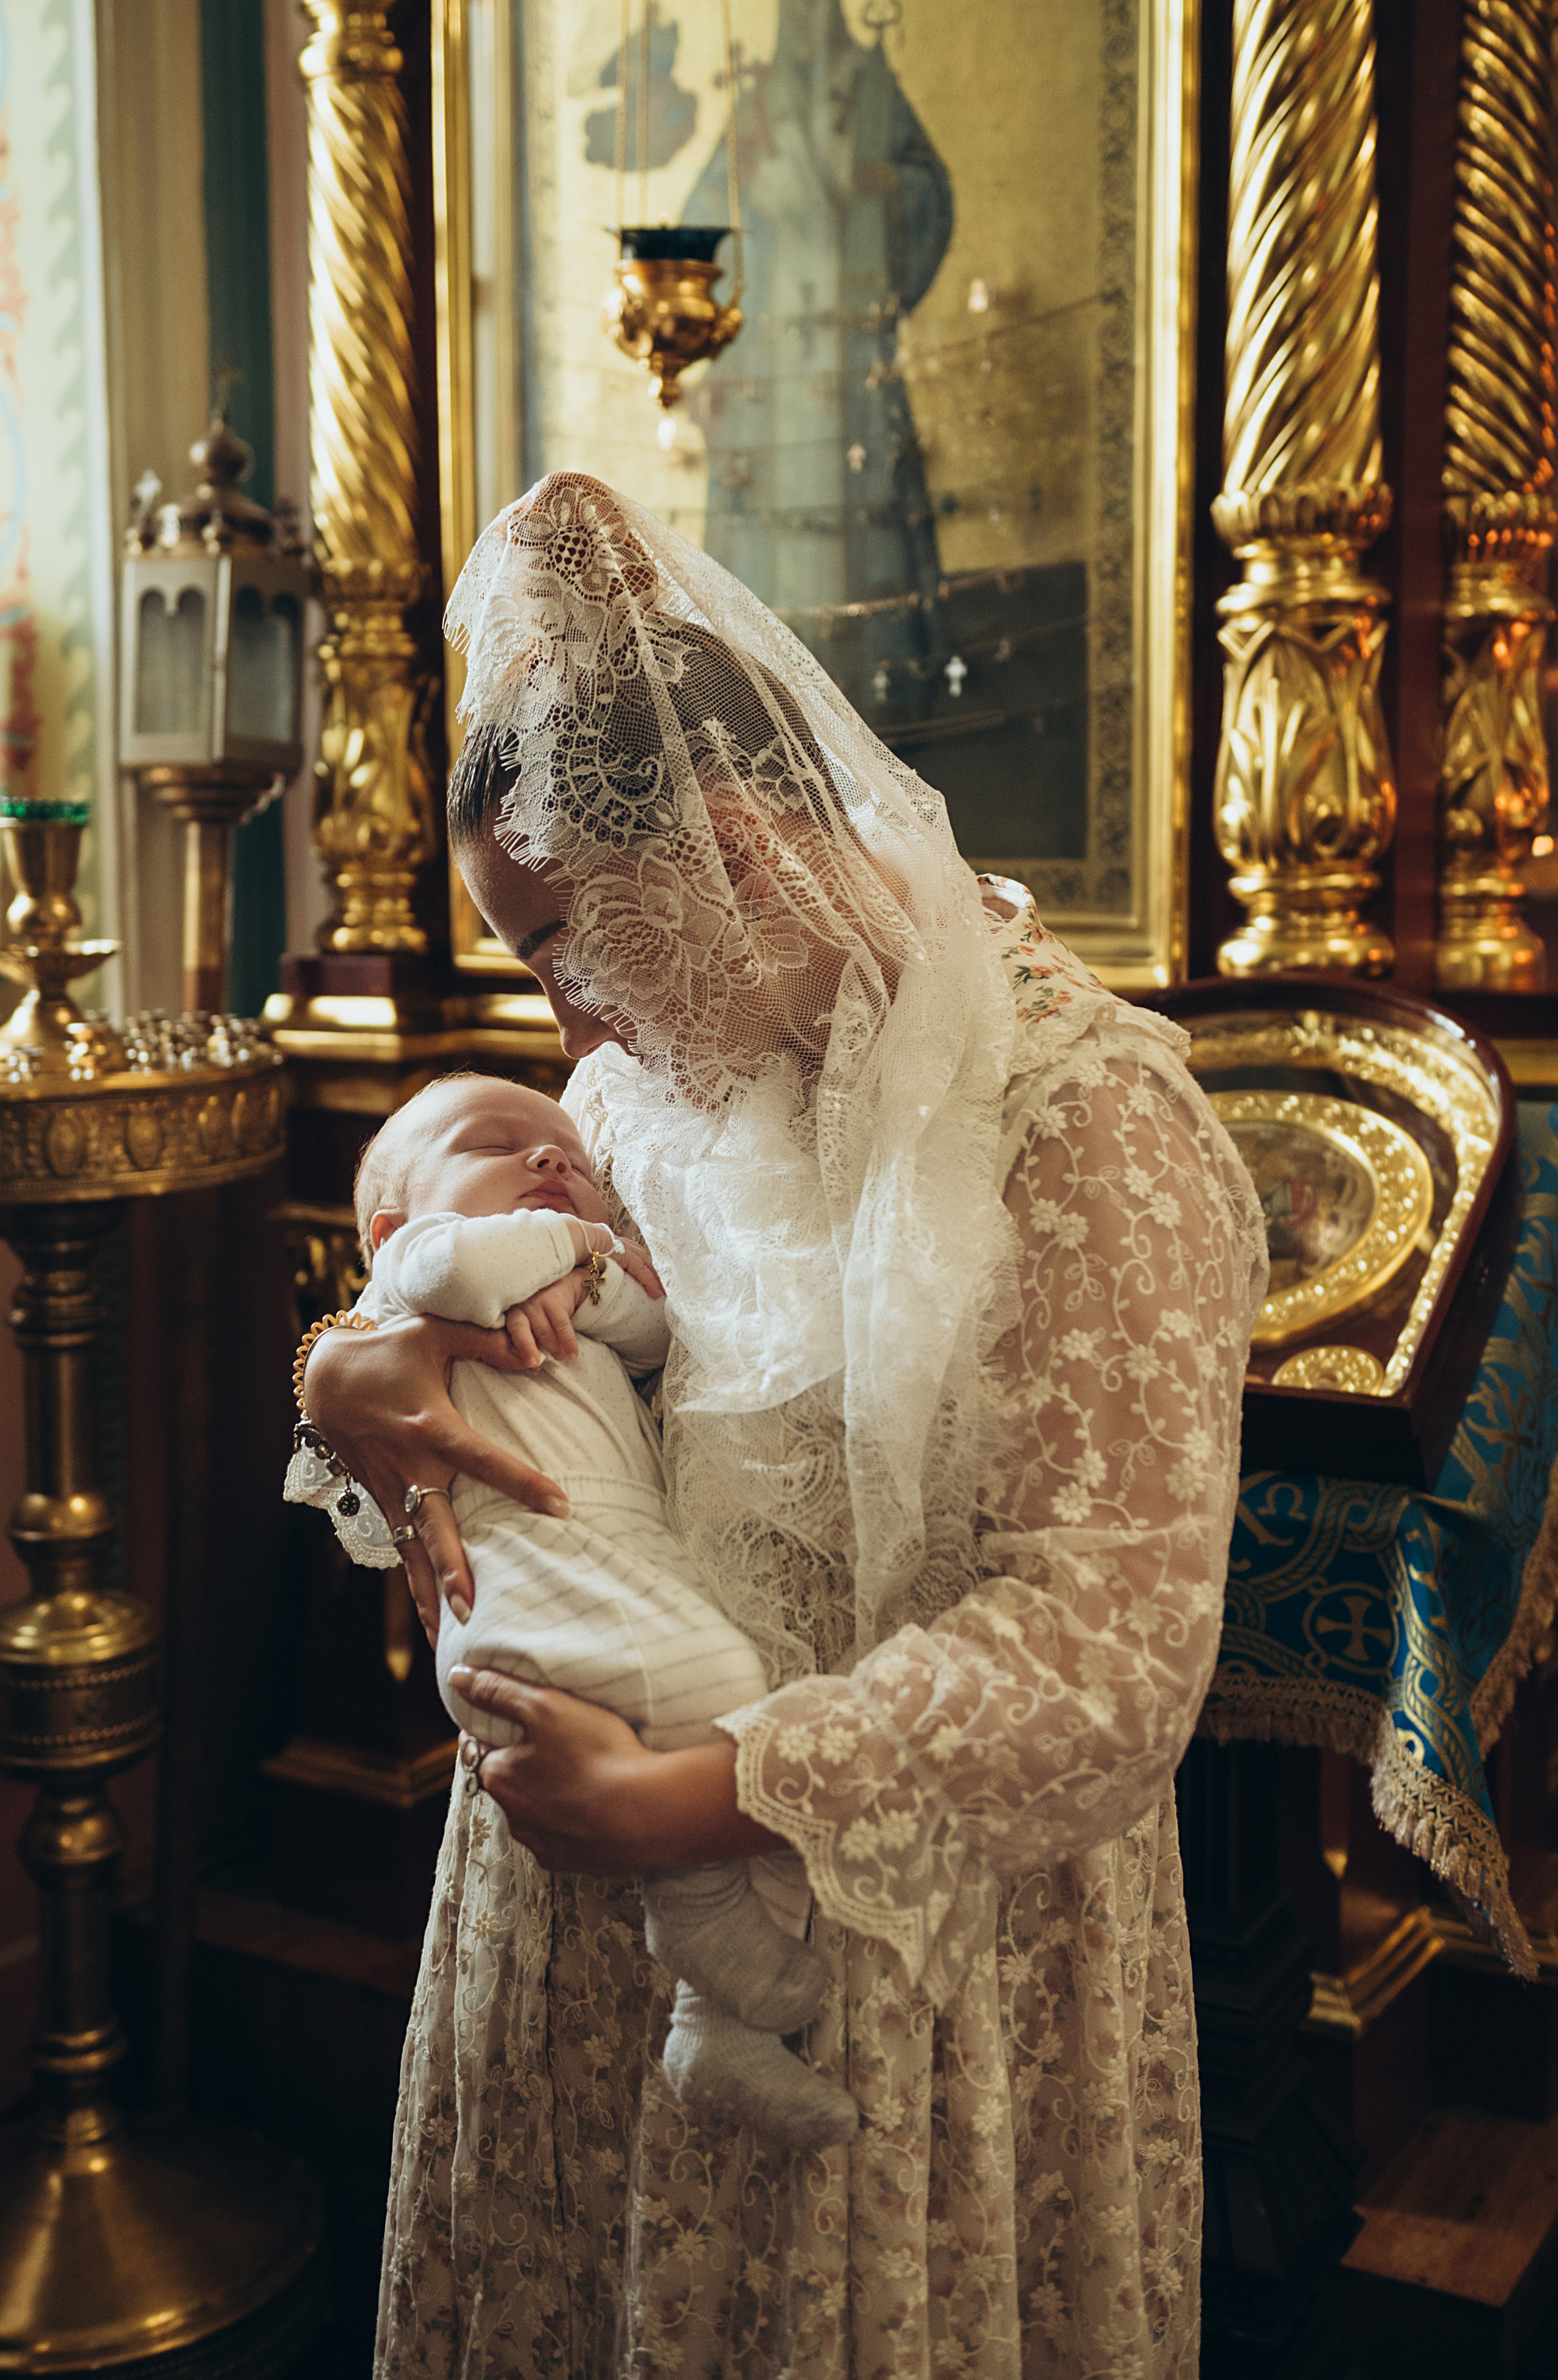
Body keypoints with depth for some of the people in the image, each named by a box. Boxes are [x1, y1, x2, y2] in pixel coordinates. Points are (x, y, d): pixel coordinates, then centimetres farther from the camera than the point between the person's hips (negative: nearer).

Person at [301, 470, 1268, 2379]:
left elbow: (1107, 1638, -26)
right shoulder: (663, 1075, 2)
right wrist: (363, 1368, -13)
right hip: (608, 1814, 6)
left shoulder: (1089, 1132, -22)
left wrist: (698, 1797, -28)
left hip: (917, 1916, -6)